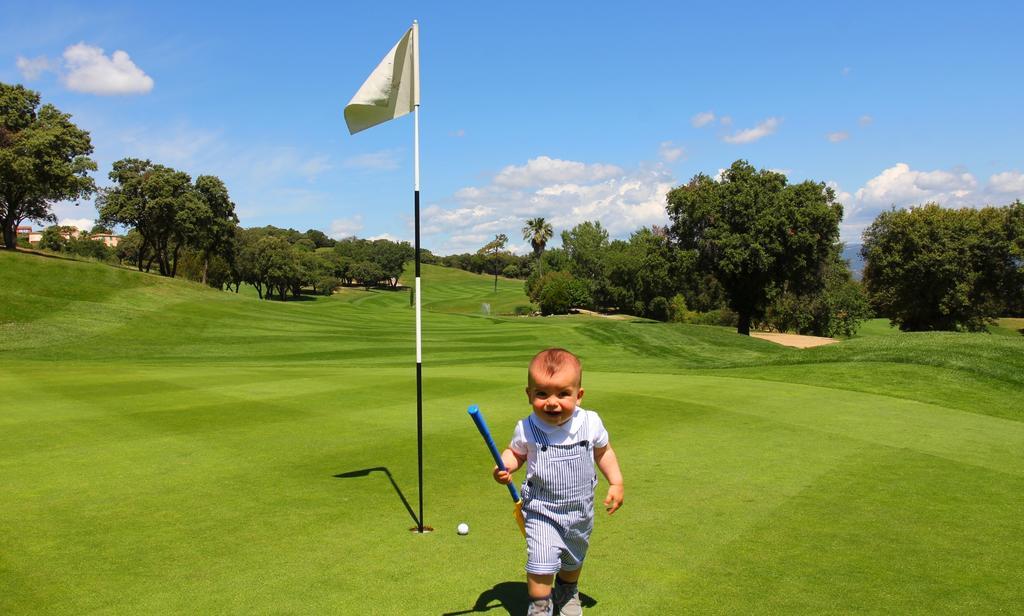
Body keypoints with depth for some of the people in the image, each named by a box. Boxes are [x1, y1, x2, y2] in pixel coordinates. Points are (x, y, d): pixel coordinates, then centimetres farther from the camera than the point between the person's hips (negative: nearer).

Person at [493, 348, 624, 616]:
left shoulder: (590, 423, -15)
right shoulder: (527, 430, -19)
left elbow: (603, 452, 3)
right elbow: (516, 452, 0)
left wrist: (616, 483, -3)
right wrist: (504, 467, -20)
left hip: (580, 510, 3)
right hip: (542, 511, -3)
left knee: (574, 558, 24)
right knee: (541, 561, -14)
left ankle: (567, 593, 54)